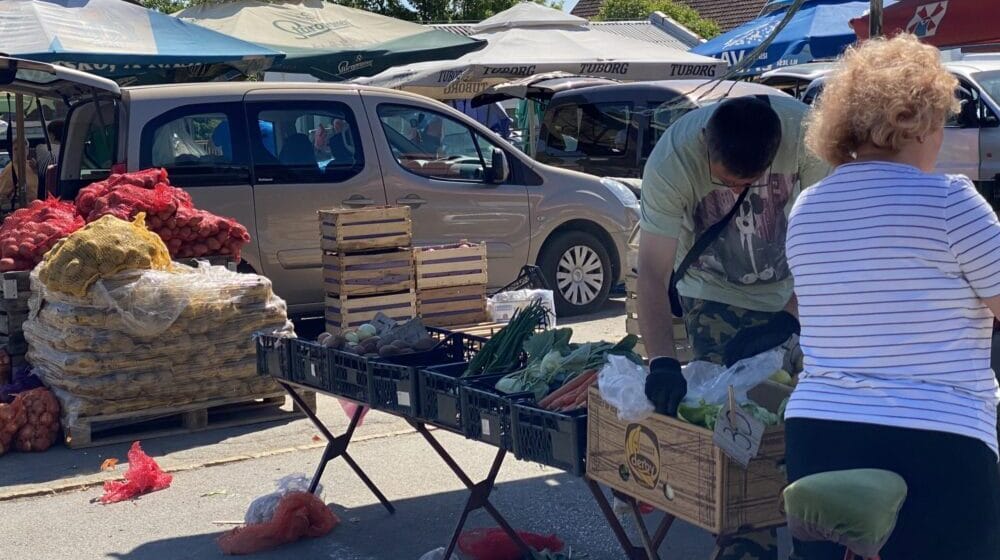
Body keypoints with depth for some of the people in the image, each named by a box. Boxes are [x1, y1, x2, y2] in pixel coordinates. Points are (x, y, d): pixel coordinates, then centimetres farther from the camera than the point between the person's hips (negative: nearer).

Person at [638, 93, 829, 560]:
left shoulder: (804, 133, -28)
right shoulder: (673, 159, -30)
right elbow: (653, 271, -30)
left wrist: (788, 319, -26)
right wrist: (662, 361, -39)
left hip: (793, 295, 1)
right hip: (714, 296, -1)